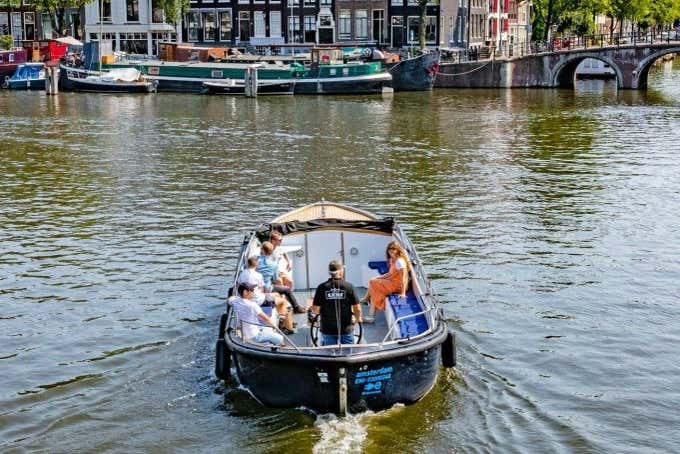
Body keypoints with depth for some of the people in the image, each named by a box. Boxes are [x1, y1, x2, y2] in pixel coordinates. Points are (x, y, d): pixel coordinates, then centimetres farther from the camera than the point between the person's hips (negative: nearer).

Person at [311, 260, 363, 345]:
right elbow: (357, 309, -7)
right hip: (346, 329, -1)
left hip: (327, 330, 1)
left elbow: (315, 309, -5)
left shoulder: (322, 288, -7)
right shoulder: (349, 287, -8)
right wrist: (358, 318, 14)